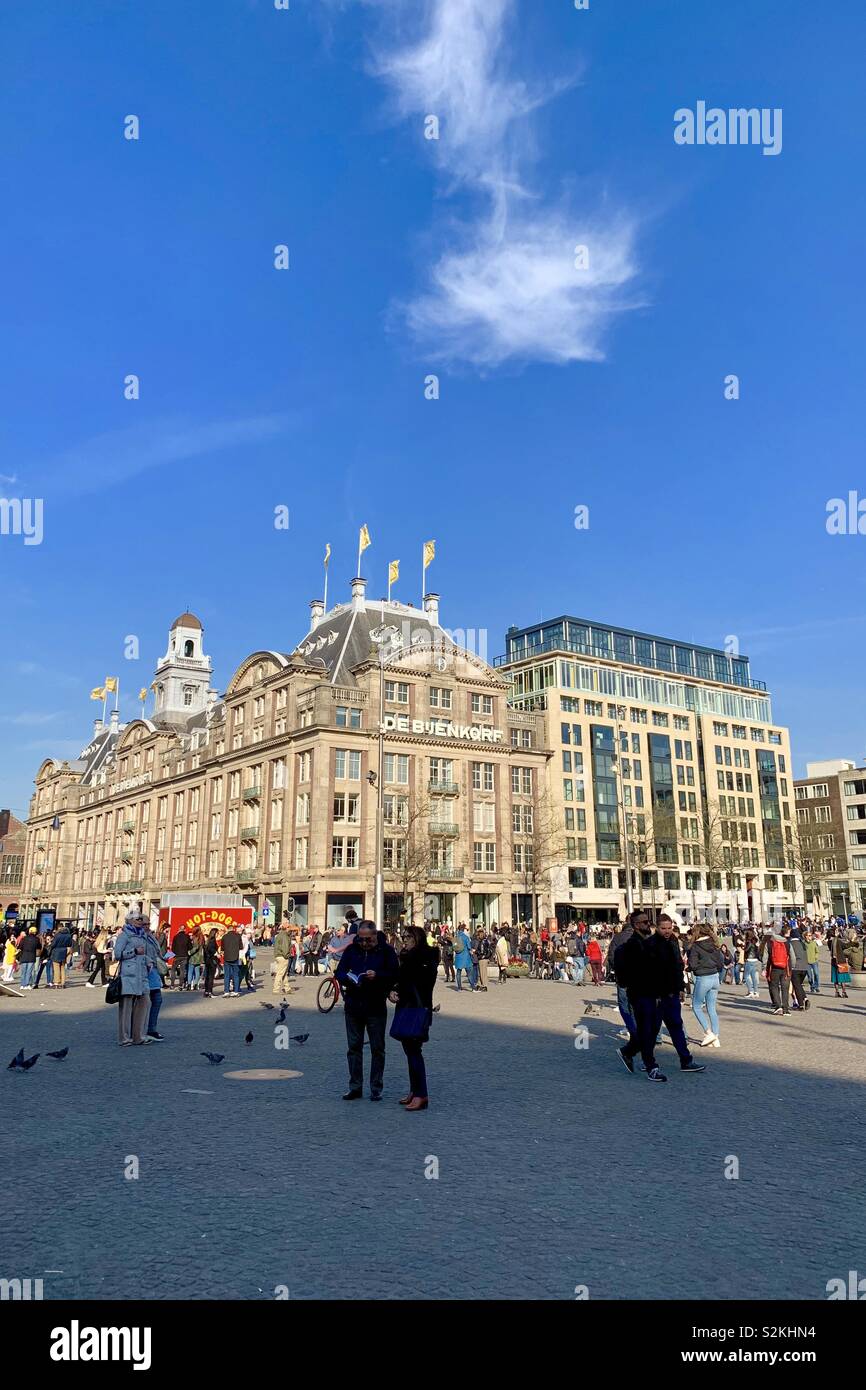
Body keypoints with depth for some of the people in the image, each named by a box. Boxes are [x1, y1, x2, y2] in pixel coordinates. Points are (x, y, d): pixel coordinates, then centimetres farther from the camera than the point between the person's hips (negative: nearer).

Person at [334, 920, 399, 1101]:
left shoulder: (386, 950, -5)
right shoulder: (351, 949, 4)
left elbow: (395, 975, -9)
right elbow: (339, 972, 4)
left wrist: (377, 975, -25)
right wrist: (348, 978, -18)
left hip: (376, 1006, -3)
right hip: (353, 1006, 3)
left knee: (377, 1049, 5)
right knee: (353, 1047, 8)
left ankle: (376, 1088, 15)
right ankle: (355, 1087, 18)